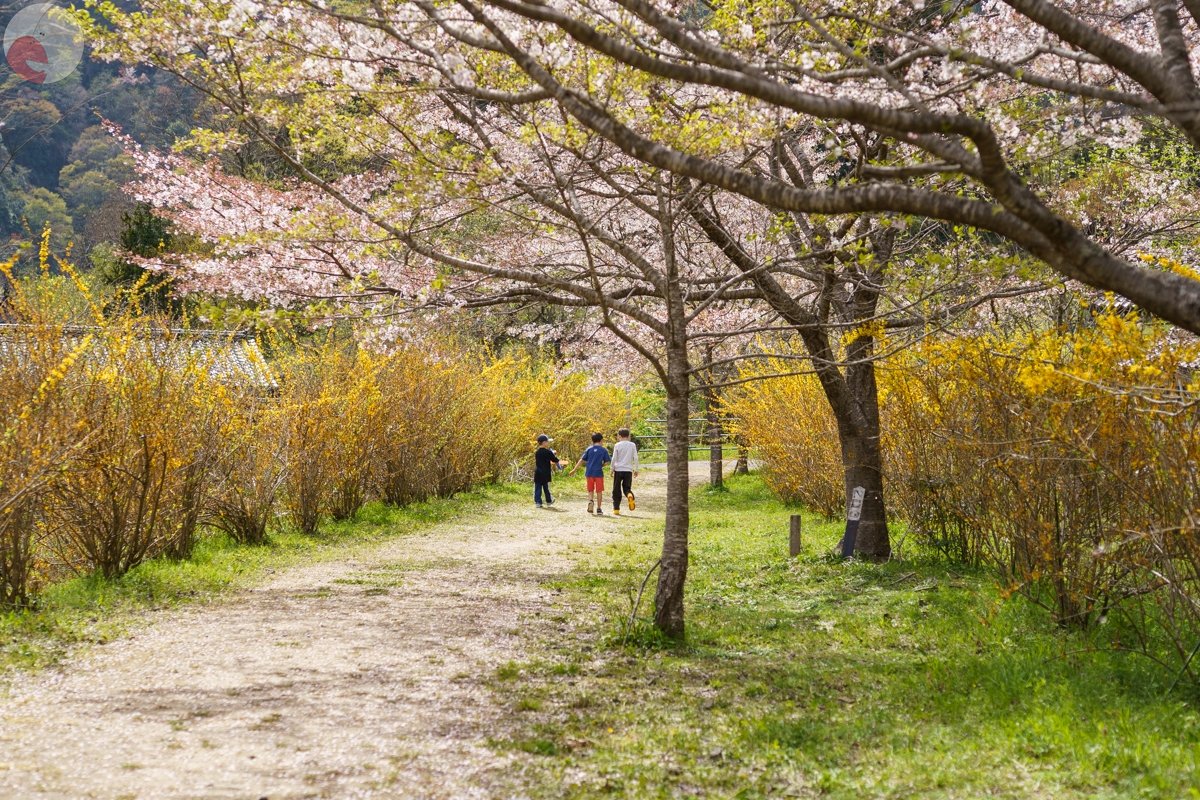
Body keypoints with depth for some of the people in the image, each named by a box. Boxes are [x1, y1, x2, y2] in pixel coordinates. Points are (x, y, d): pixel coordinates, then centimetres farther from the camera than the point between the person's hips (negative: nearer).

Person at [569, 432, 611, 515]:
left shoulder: (589, 449, 5)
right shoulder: (604, 450, 0)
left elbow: (582, 460, 3)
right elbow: (606, 462, -3)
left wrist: (574, 469, 8)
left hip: (589, 472, 2)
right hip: (599, 473, -2)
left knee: (590, 490, 13)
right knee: (599, 491, 8)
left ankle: (590, 501, -15)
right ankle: (598, 508, 9)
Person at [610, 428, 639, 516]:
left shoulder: (617, 445, -1)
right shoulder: (632, 445, 5)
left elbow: (614, 458, -2)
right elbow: (635, 458, 4)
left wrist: (612, 469, 7)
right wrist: (636, 470, 11)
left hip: (618, 470, -1)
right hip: (628, 470, 1)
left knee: (616, 490, 7)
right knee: (627, 488, 9)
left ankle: (616, 509, 5)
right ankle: (630, 495, -27)